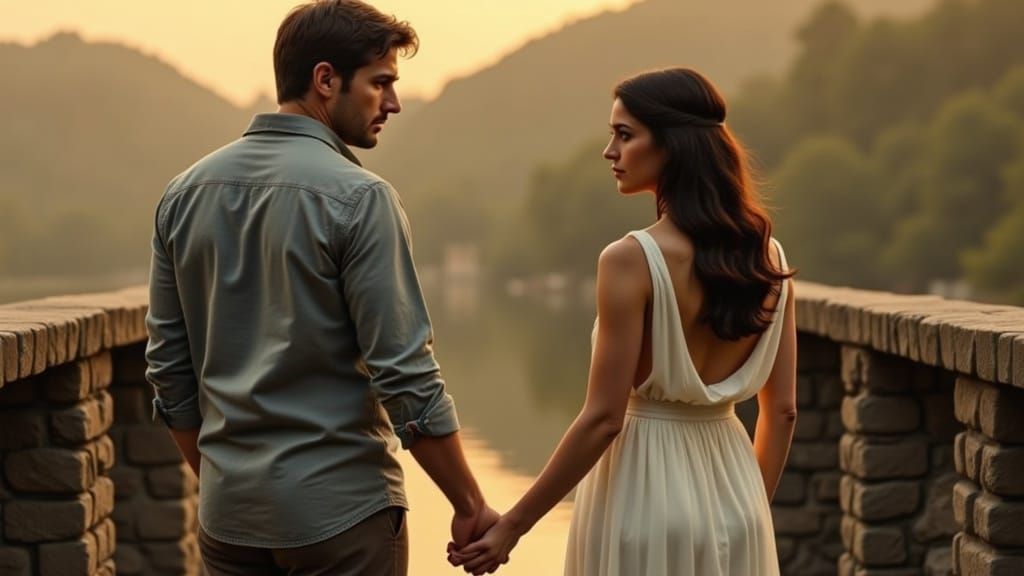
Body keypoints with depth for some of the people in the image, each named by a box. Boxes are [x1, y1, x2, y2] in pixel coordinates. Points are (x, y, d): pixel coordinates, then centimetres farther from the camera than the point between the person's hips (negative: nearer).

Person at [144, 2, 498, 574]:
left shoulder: (185, 192, 5)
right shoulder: (359, 196, -13)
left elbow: (170, 368, 9)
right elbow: (406, 375, -15)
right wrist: (471, 506, -7)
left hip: (228, 512, 6)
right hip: (339, 507, -6)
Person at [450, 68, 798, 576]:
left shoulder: (631, 261, -16)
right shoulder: (767, 257, 1)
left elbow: (603, 418, -17)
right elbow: (782, 411, 6)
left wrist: (513, 524, -10)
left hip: (645, 495, -5)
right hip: (731, 484, 6)